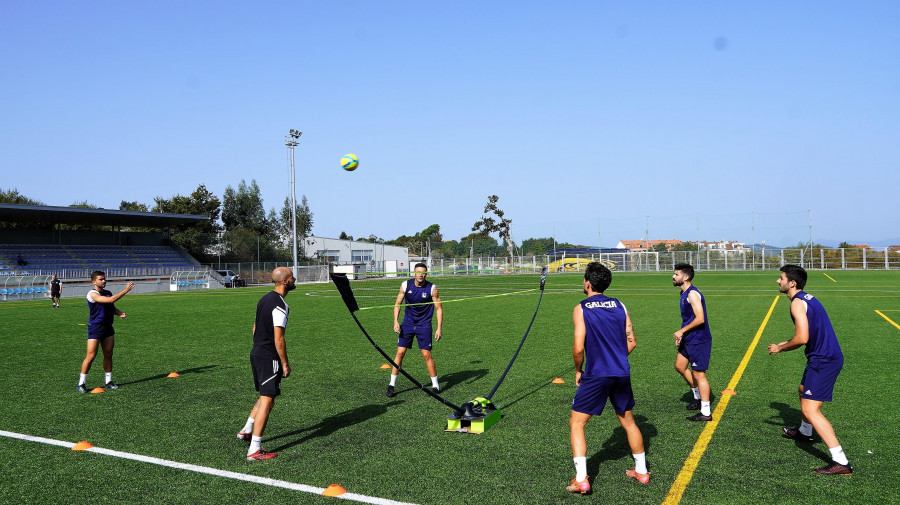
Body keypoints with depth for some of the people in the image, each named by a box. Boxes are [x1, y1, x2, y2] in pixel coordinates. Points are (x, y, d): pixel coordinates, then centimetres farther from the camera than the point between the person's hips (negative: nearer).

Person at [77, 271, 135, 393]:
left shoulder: (108, 293, 11)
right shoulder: (92, 294, -13)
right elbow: (111, 300, -25)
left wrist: (120, 313, 0)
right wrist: (126, 290, -23)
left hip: (107, 327, 7)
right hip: (95, 328, -7)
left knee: (108, 355, 9)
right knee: (91, 356, -8)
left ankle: (109, 381, 19)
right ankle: (81, 384, 4)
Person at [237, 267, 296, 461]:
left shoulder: (265, 298, 10)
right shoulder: (280, 305, -19)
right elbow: (278, 339, -20)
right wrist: (285, 364, -12)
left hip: (256, 353, 10)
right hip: (269, 358, -10)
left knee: (265, 396, 25)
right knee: (267, 401, -5)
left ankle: (246, 430, 34)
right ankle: (254, 450, -3)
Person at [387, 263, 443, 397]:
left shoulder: (432, 288, -10)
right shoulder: (405, 285, -5)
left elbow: (439, 308, -4)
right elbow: (398, 303, 4)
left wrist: (439, 328, -11)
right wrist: (396, 321, -8)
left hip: (424, 326, -2)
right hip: (407, 324, 2)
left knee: (427, 354, -5)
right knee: (400, 352, -3)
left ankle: (435, 385, 9)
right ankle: (392, 385, 6)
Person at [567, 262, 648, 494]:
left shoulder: (581, 309, -8)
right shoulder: (619, 305, 7)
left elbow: (578, 348, -13)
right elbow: (631, 341, 7)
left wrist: (578, 371, 3)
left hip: (596, 376, -5)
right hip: (622, 374, 5)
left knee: (576, 423, 6)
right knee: (628, 421, 23)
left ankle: (581, 480, -1)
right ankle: (641, 471, 33)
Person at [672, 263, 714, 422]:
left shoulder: (693, 294, -20)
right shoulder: (684, 293, 12)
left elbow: (700, 319, -26)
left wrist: (682, 331, -18)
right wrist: (681, 335, 12)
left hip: (699, 340, -10)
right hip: (688, 340, 10)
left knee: (698, 374, -4)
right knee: (680, 366, 19)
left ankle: (706, 413, 4)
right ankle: (698, 397, 34)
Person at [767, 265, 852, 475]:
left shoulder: (797, 303, -17)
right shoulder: (807, 298, 14)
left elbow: (802, 338, -24)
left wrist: (780, 348, -8)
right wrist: (786, 344, 18)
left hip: (823, 360, -11)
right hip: (830, 356, 11)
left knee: (810, 409, -12)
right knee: (803, 390, 31)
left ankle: (840, 462, -14)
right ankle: (804, 433, 53)